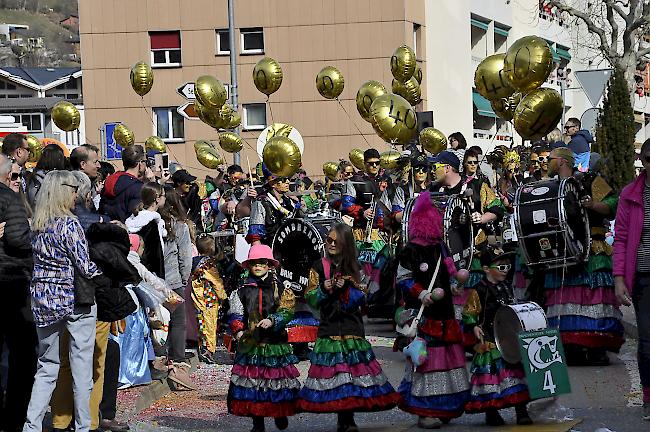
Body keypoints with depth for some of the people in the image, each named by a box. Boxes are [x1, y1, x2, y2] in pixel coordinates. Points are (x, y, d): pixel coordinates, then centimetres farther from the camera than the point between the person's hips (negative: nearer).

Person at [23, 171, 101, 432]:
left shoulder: (36, 225, 7)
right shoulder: (69, 224, -13)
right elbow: (85, 267, -14)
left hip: (43, 301, 6)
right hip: (73, 300, -6)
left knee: (46, 366, 11)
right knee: (81, 364, 3)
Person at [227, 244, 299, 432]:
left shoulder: (279, 288, 3)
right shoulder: (243, 289, 6)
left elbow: (286, 311, -3)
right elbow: (235, 314, 7)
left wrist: (272, 320, -19)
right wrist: (239, 330, -9)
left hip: (274, 340, -1)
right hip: (250, 341, 1)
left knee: (277, 377, 0)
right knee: (252, 379, 0)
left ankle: (280, 413, 21)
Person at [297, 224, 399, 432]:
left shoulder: (352, 267, 9)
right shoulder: (319, 267, 5)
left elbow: (361, 299, 5)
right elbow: (310, 298, 4)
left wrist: (346, 288, -11)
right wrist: (323, 289, -14)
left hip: (351, 326, 1)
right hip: (329, 326, -1)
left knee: (352, 367, -6)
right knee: (333, 369, -8)